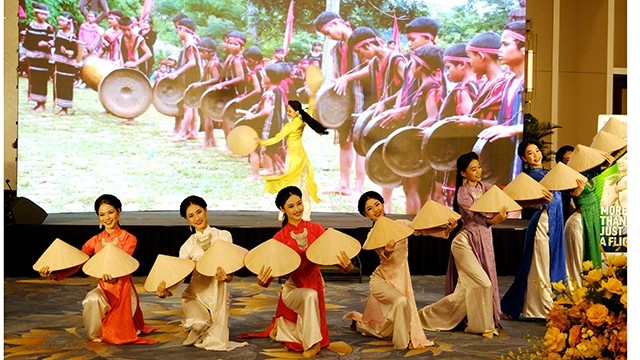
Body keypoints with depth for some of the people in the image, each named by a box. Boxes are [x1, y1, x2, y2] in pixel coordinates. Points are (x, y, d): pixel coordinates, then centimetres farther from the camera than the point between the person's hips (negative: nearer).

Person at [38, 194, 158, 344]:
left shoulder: (129, 239, -5)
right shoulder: (95, 241, 4)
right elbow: (75, 264, -9)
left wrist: (112, 274, -48)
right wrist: (54, 273, -29)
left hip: (123, 289, -2)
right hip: (103, 289, 2)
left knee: (119, 336, -8)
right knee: (92, 299, -34)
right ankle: (95, 336, -7)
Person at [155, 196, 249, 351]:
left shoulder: (224, 236, 1)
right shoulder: (187, 246, 5)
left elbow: (230, 275, -6)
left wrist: (226, 277, -31)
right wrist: (166, 291, -27)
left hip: (218, 294, 0)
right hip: (195, 293, 1)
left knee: (218, 341, -4)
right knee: (197, 325, -25)